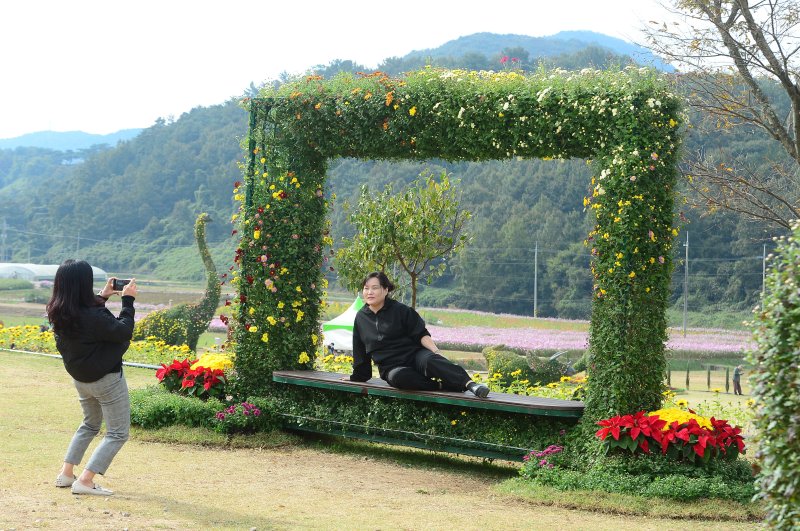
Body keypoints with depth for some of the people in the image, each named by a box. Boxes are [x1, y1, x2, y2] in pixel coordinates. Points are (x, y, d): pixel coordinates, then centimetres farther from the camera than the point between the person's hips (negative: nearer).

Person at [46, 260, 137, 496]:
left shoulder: (57, 312, -7)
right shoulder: (92, 315, -32)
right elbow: (123, 332, -22)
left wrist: (102, 297, 10)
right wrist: (128, 300, -15)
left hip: (80, 377, 8)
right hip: (107, 379, -8)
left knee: (90, 424, 29)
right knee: (117, 433, 5)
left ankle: (66, 473, 24)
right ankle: (85, 481, -5)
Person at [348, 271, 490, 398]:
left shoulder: (400, 310, 2)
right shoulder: (361, 317, 11)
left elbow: (421, 335, -2)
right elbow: (360, 352, 21)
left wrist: (435, 351, -18)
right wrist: (357, 377, 25)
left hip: (414, 355, -1)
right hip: (391, 367, 1)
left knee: (429, 360, -38)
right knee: (398, 377, -38)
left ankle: (470, 384, -50)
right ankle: (441, 386, -35)